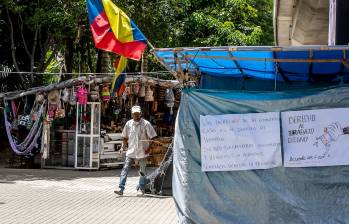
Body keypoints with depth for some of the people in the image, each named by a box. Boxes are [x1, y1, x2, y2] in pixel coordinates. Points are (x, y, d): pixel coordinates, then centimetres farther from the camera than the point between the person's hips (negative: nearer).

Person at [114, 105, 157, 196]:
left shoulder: (146, 124, -6)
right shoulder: (128, 123, 5)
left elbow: (152, 137, -4)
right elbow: (124, 137, 18)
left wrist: (149, 148, -11)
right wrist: (125, 145, 8)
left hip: (142, 151, -2)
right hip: (131, 151, 2)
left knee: (142, 171, 7)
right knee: (125, 169, -8)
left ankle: (141, 189, 22)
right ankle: (121, 189, -12)